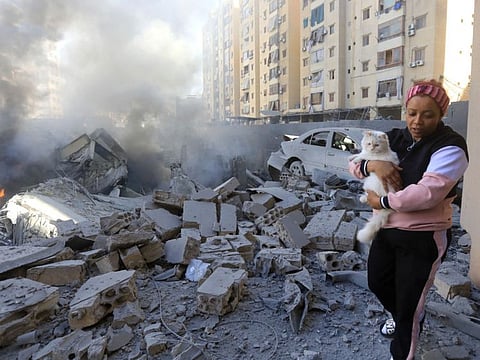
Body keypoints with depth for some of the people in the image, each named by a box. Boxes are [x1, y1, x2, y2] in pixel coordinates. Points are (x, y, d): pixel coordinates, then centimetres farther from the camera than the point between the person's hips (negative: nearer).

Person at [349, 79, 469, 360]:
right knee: (377, 282, 24)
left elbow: (427, 193, -31)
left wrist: (382, 202, -20)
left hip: (423, 238, -6)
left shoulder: (450, 147, -18)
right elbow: (354, 163, 3)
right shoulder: (395, 139, 1)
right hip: (387, 230, 7)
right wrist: (372, 164, -19)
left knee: (409, 303, 9)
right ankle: (400, 316, 57)